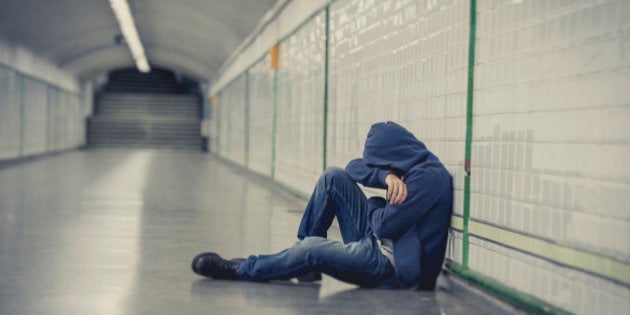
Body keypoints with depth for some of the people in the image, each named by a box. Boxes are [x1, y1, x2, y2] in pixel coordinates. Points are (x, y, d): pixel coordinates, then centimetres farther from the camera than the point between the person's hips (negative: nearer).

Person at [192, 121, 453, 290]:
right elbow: (355, 167, 4)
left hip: (397, 267, -9)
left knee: (313, 249, -26)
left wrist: (373, 207, 1)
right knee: (333, 177, 1)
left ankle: (240, 270, -5)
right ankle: (301, 256, 2)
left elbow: (385, 225, -23)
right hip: (374, 243, 10)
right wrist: (387, 176, -17)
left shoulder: (429, 178, -22)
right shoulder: (410, 166, 6)